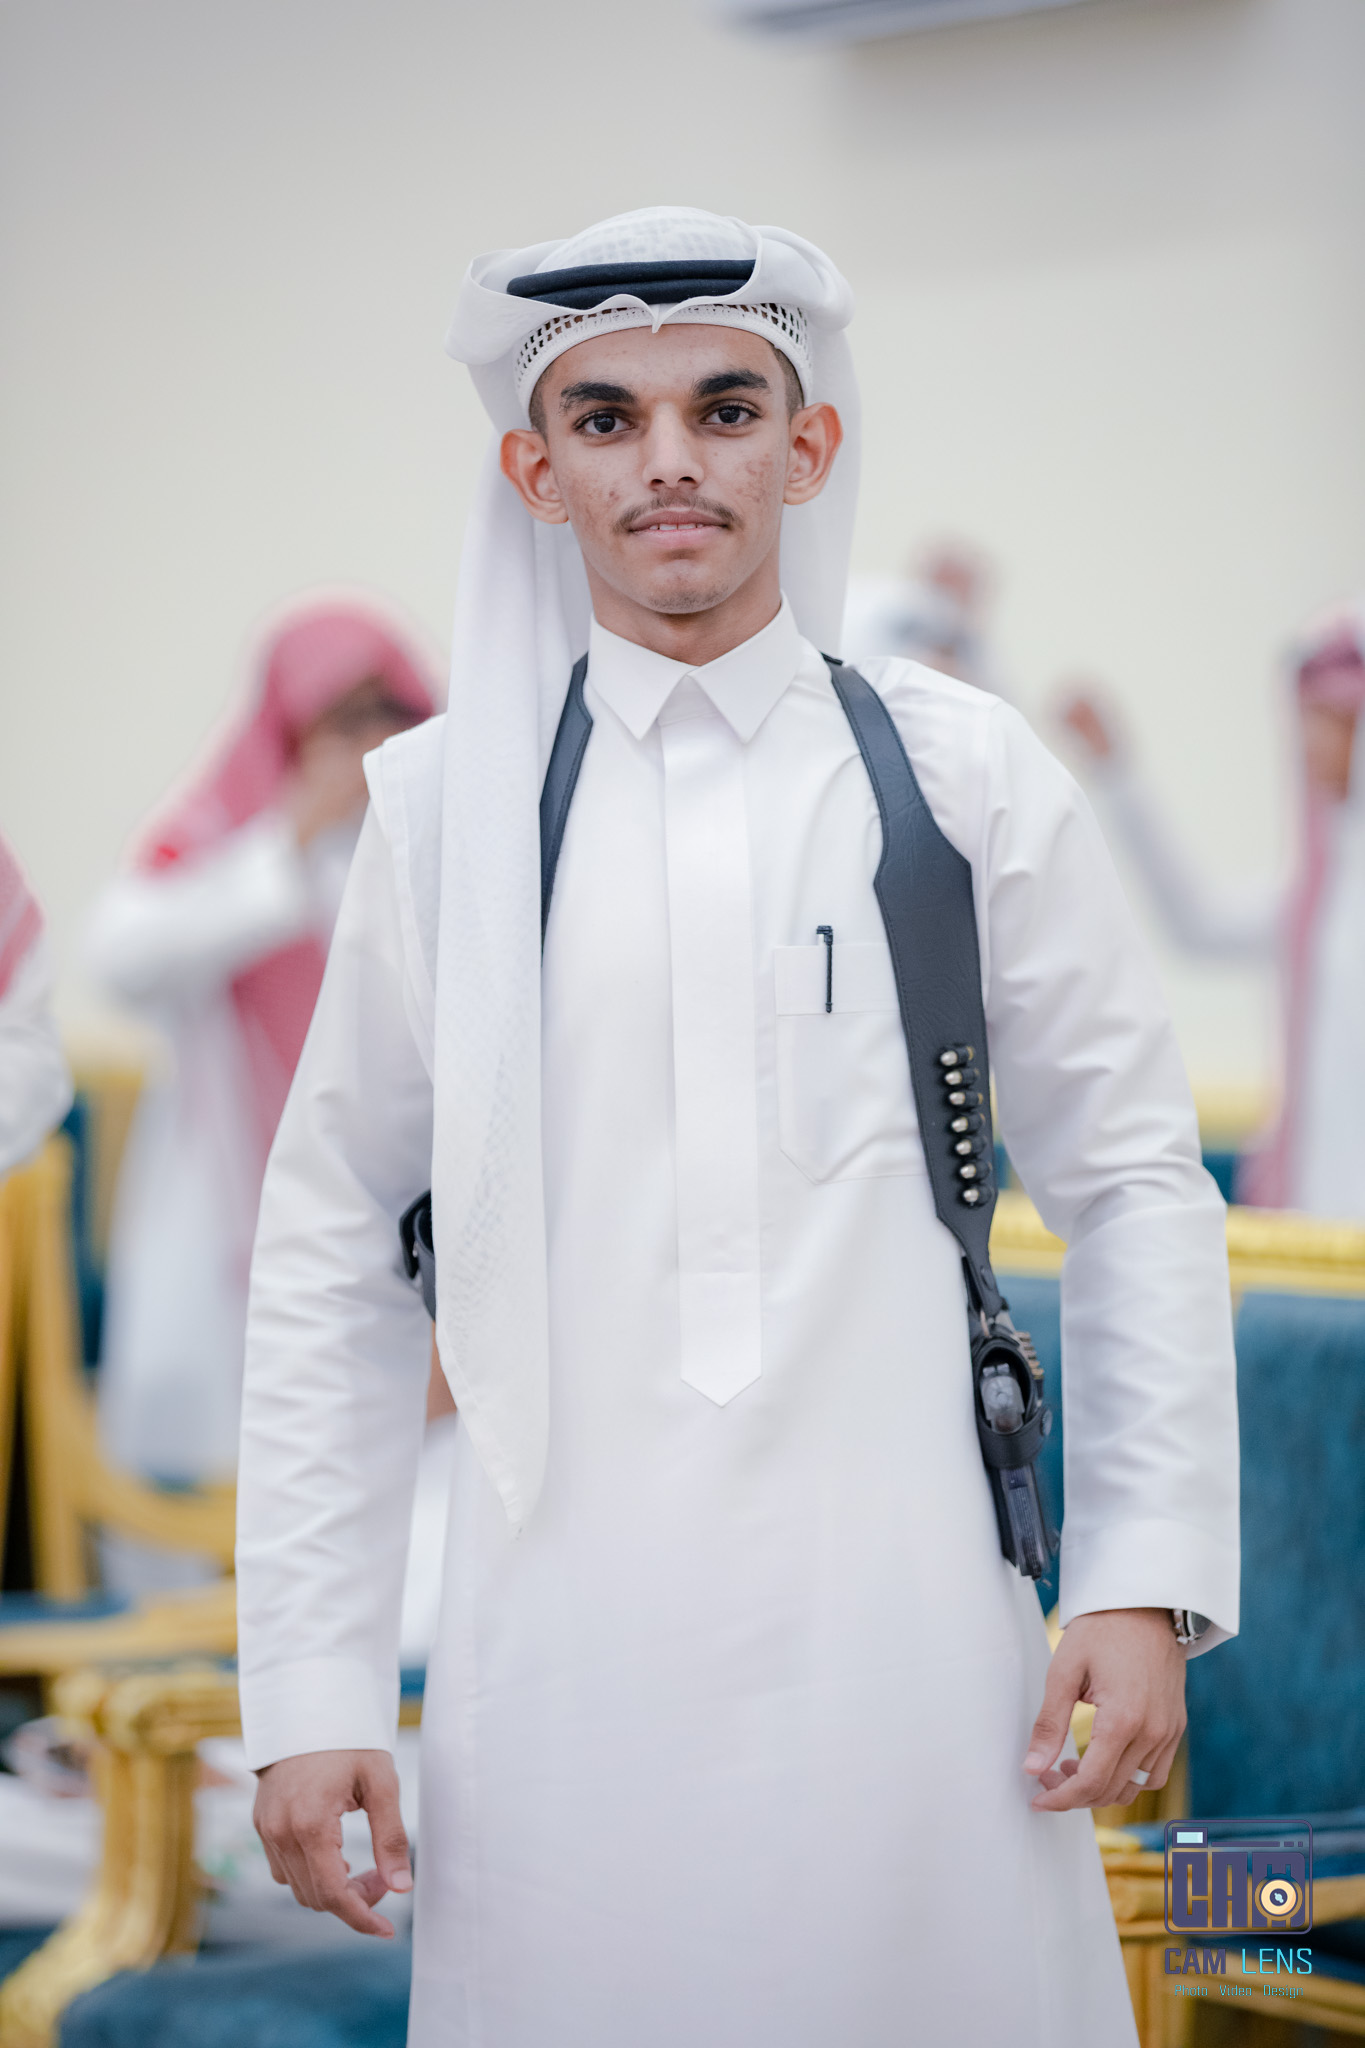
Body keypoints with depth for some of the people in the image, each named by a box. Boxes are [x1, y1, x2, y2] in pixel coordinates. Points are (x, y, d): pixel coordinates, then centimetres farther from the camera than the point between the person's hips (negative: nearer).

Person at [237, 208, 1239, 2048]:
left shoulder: (964, 778, 4)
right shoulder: (444, 807, 4)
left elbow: (1135, 1181, 8)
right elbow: (334, 1259, 6)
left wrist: (1148, 1578, 0)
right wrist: (311, 1688, 2)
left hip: (903, 1637, 0)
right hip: (563, 1669, 0)